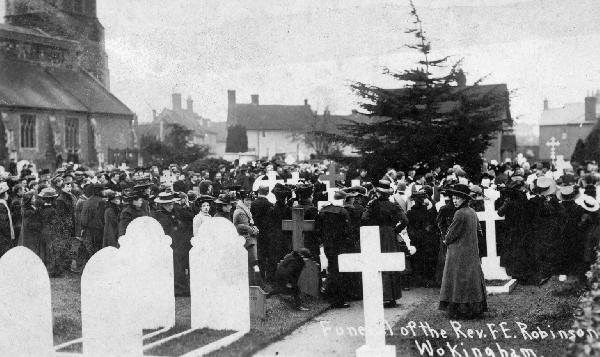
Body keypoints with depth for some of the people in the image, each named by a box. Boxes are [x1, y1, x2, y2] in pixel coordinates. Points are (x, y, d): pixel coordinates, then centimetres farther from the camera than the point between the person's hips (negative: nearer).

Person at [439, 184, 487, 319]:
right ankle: (476, 308, 18)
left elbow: (452, 234, -15)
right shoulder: (473, 212, 8)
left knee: (457, 280, -3)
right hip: (472, 251, 8)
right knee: (472, 278, 13)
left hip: (459, 253, -8)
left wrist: (446, 240, 6)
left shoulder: (460, 214, -19)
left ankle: (457, 309, -1)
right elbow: (478, 228, 21)